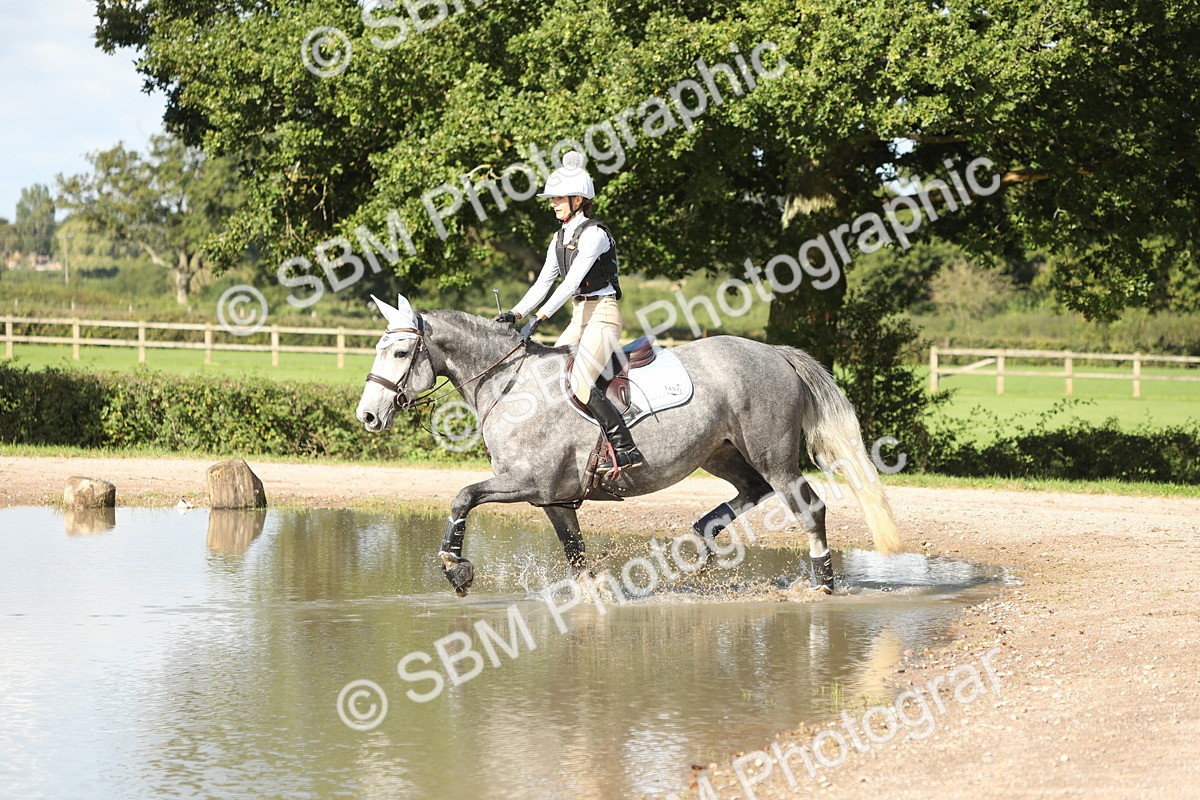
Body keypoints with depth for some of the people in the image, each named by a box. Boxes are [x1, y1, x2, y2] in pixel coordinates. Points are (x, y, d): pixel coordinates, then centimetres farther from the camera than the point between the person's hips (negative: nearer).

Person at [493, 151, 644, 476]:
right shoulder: (560, 239, 13)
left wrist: (541, 317, -27)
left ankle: (626, 449, -20)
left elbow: (572, 281, -22)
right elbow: (543, 282, 14)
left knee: (579, 384, -22)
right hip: (579, 318, 9)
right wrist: (515, 314, 2)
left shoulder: (594, 234, -14)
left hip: (602, 315, -9)